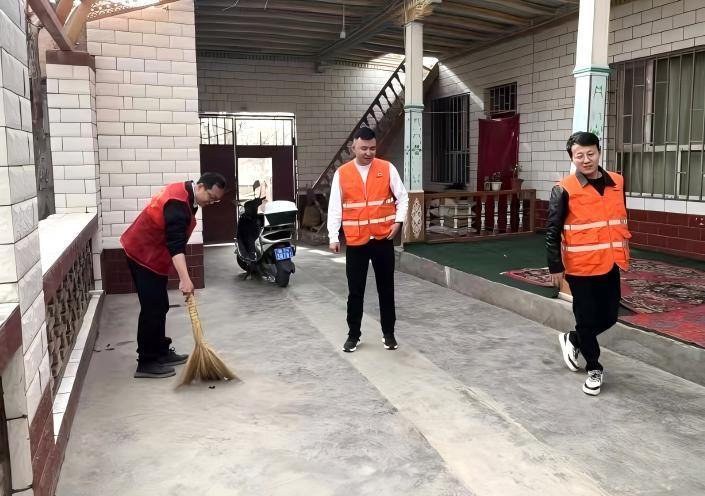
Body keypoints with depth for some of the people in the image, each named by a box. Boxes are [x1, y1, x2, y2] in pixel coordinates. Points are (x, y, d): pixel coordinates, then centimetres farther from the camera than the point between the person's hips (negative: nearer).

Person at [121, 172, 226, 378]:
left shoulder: (183, 192, 5)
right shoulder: (178, 203, -27)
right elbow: (176, 245, -38)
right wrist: (185, 279, -46)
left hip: (151, 254, 10)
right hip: (144, 255, -10)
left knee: (160, 306, 13)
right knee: (152, 308, -8)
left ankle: (161, 352, 23)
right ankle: (146, 363, -1)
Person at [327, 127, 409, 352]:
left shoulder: (387, 169, -1)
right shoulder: (342, 173, -1)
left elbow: (402, 197, 6)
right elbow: (335, 207, 0)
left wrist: (398, 221, -8)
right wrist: (333, 237, -5)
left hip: (383, 239, 0)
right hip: (355, 242, 0)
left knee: (386, 288, 10)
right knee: (355, 291, 7)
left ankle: (388, 333, 24)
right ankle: (353, 334, 21)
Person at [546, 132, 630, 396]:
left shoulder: (617, 183, 4)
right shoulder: (564, 190, -11)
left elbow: (621, 220, 16)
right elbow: (552, 232, -9)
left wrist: (624, 252, 16)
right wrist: (555, 267, -10)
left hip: (610, 265, 5)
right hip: (581, 267, -5)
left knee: (609, 317, 12)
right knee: (587, 319, 6)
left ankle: (572, 339, 39)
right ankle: (594, 369, 26)